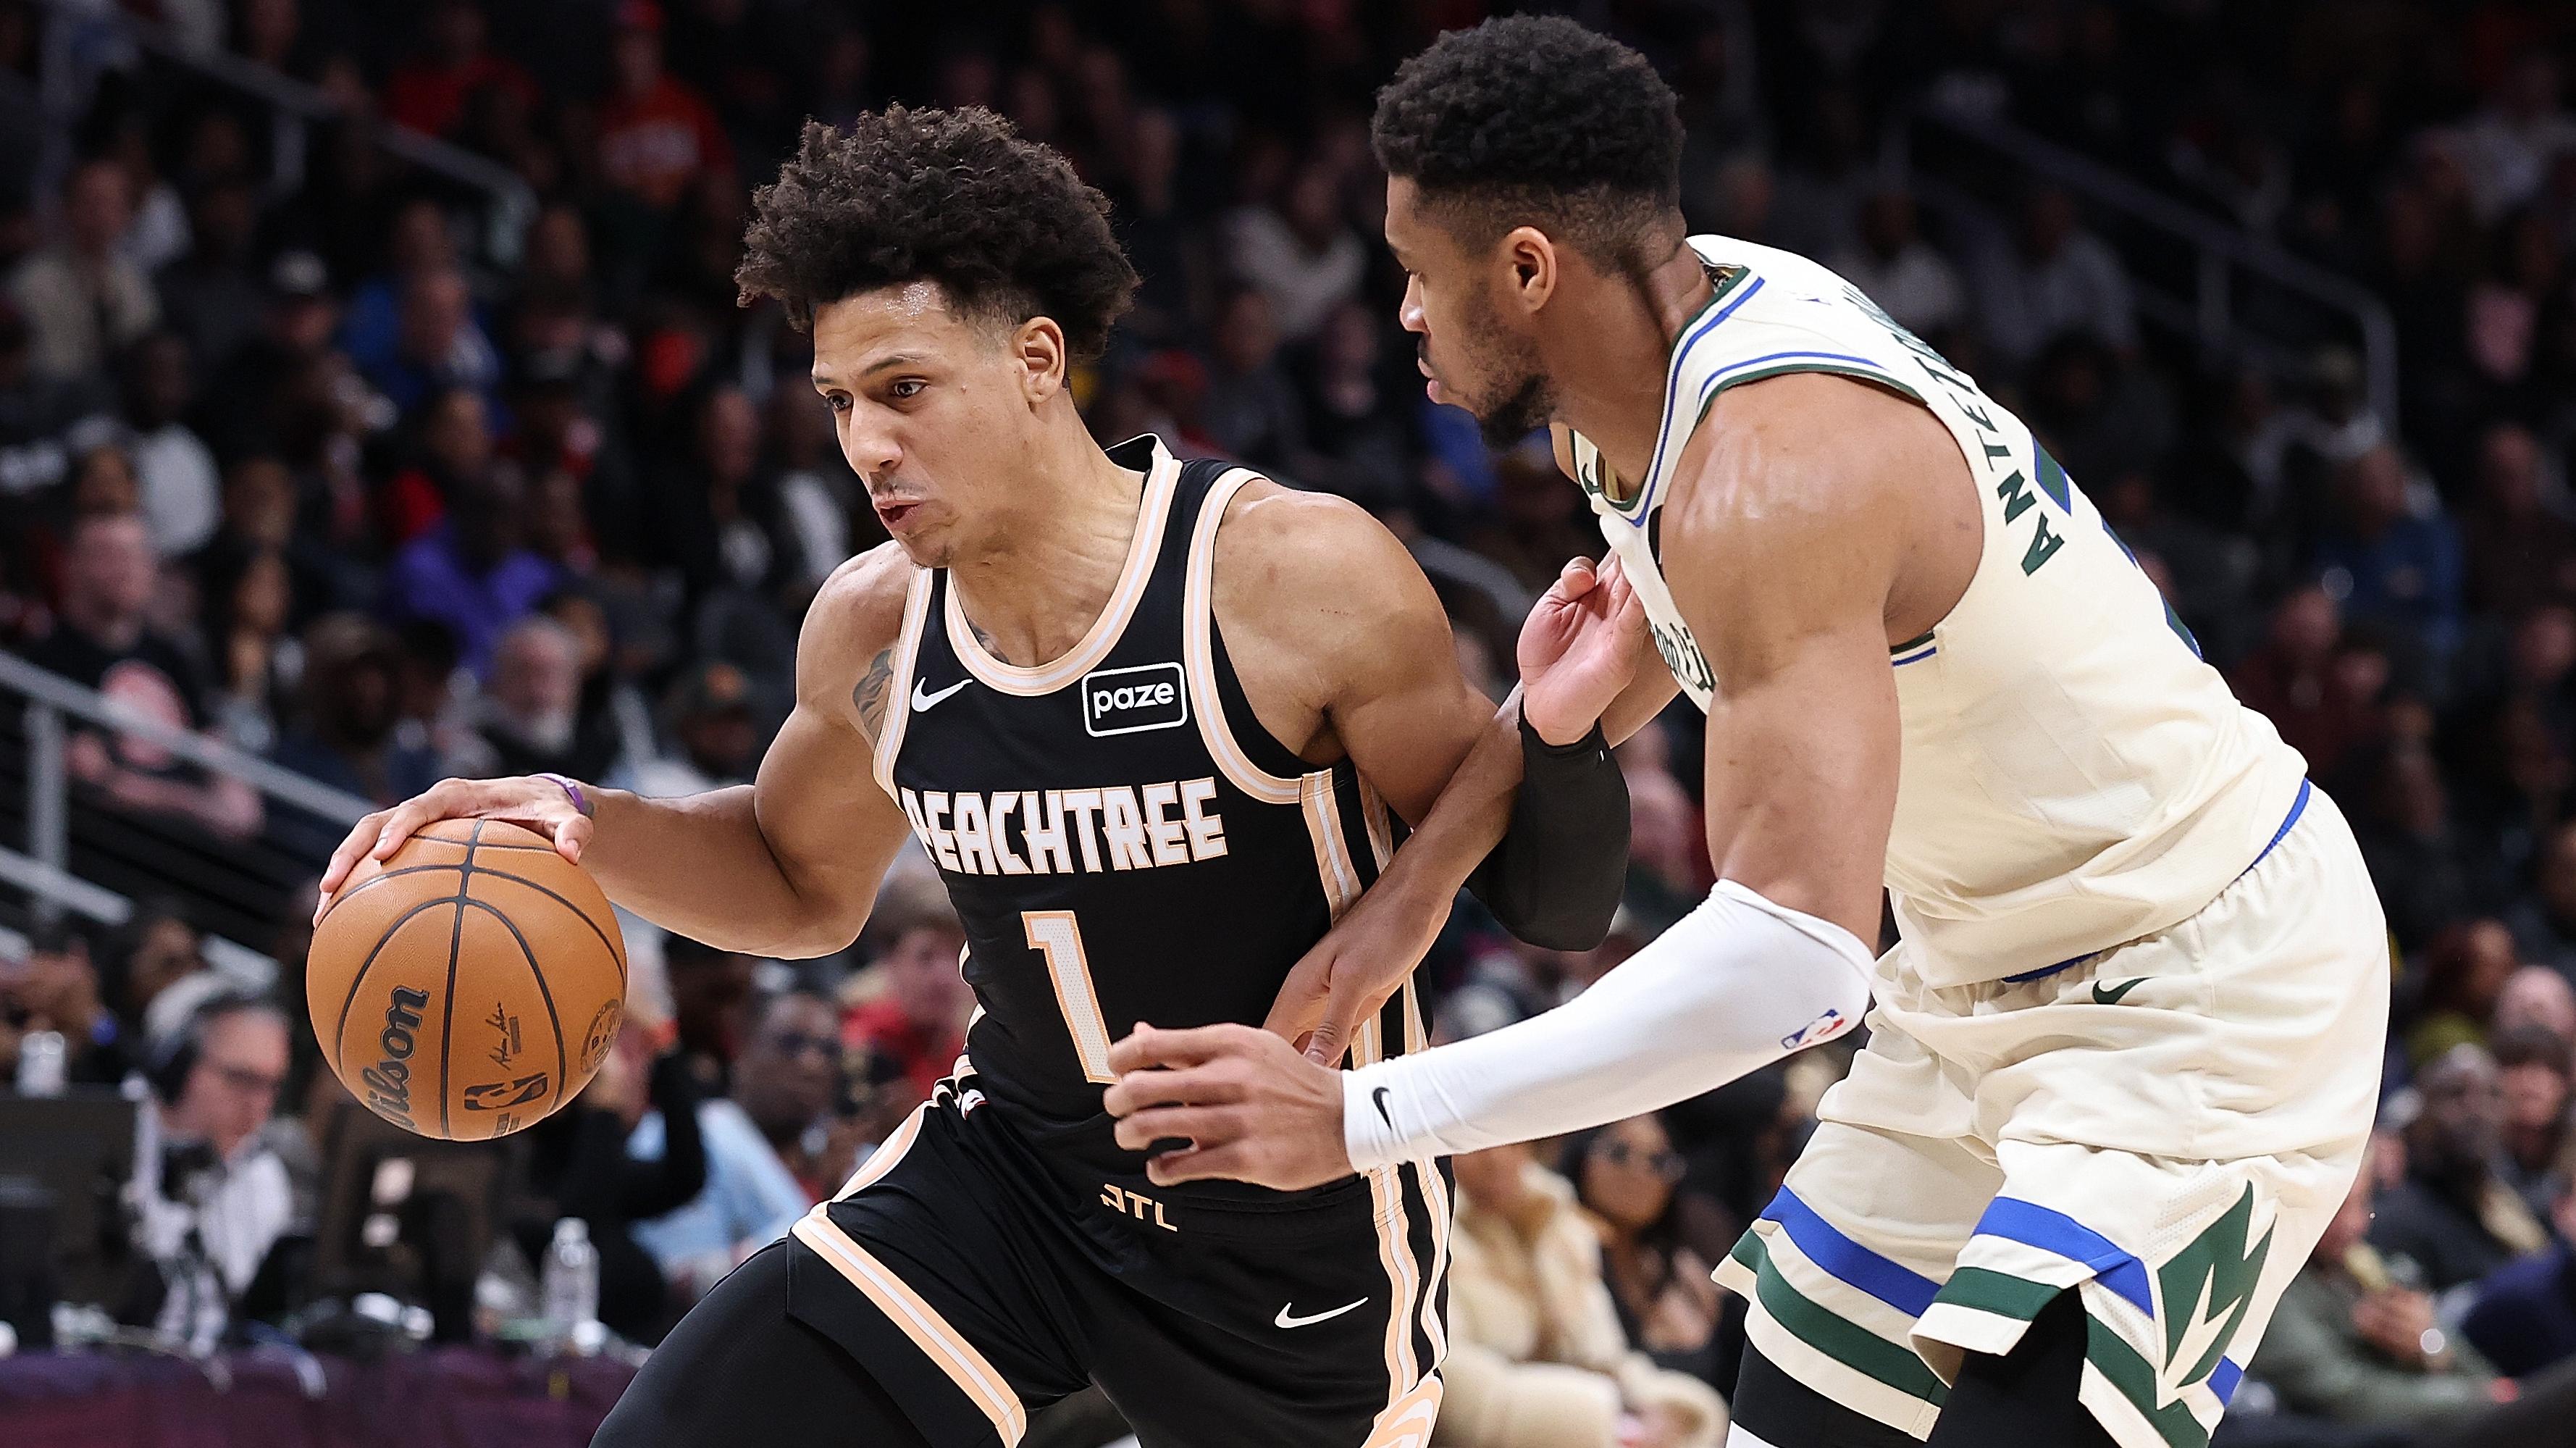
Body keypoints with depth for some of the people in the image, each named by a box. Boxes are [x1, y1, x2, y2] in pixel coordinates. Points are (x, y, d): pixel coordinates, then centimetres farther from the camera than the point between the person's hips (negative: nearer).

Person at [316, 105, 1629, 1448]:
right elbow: (805, 879, 15)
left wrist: (1553, 733, -36)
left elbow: (1545, 902, -14)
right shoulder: (871, 629, -8)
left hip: (1301, 1225, -3)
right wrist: (580, 824, -4)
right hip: (1016, 1171, 4)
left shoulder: (1302, 574, -22)